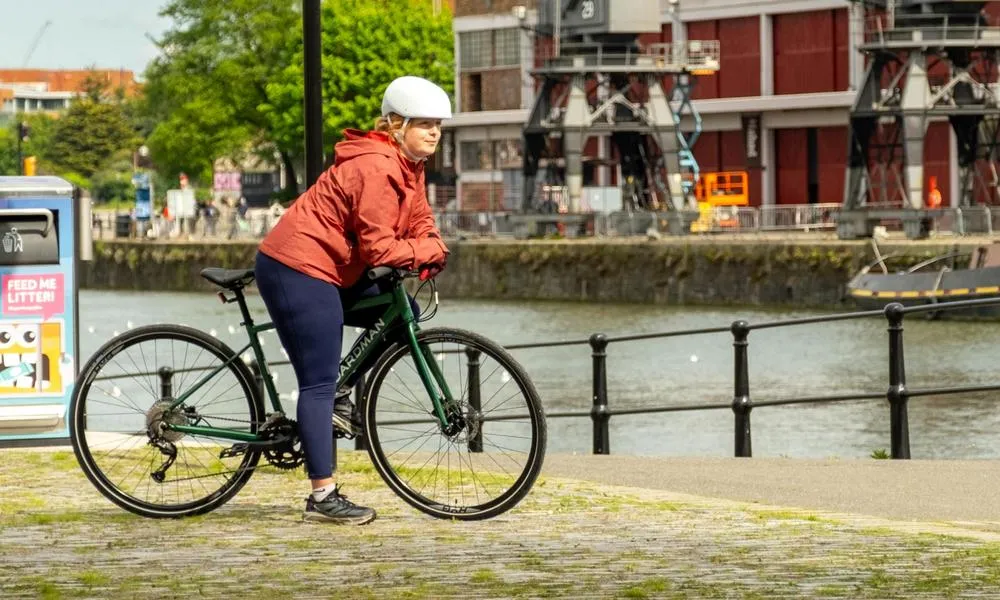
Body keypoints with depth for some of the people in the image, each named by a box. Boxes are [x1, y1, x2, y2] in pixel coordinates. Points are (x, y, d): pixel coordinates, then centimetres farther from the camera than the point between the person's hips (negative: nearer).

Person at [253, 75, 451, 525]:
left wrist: (431, 253, -8)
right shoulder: (376, 168, -21)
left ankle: (337, 398, 14)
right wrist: (432, 250, -11)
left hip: (329, 269, 10)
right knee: (319, 383, -8)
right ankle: (323, 498, -6)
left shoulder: (408, 165, 10)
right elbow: (378, 248, -23)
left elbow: (419, 223, 12)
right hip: (297, 271, -10)